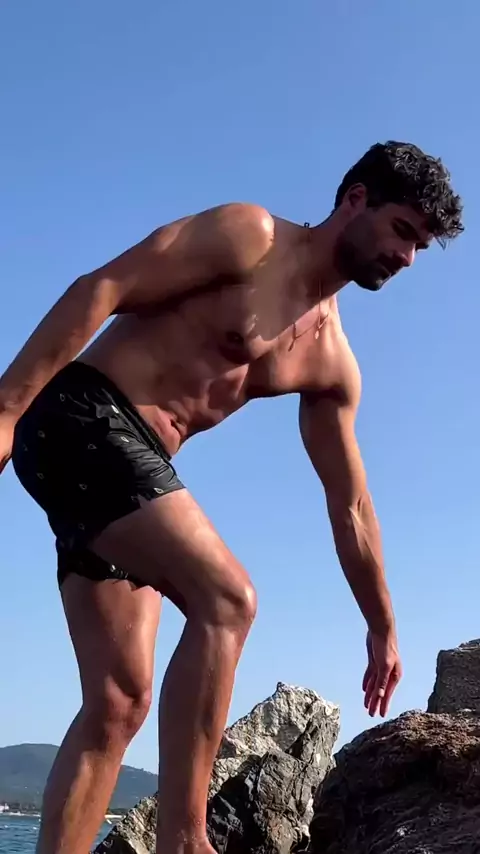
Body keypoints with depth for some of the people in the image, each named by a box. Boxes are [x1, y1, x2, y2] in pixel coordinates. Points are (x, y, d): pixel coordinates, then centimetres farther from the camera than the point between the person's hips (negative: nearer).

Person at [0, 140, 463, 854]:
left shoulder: (331, 361, 15)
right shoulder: (250, 236, -4)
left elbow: (349, 507, 19)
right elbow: (97, 290, -12)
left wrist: (382, 627, 21)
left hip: (134, 462, 8)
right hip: (77, 416, -8)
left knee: (119, 703, 0)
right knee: (226, 597, -22)